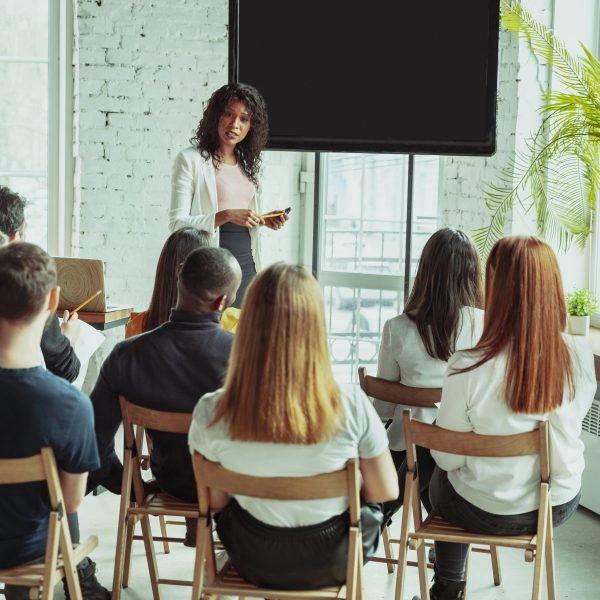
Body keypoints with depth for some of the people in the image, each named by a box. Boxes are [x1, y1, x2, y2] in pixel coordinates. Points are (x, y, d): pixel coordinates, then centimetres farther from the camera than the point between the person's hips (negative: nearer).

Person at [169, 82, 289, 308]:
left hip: (247, 265, 6)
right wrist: (226, 216, -22)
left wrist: (264, 220, 5)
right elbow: (177, 223, -12)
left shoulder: (247, 164, 14)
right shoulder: (190, 160, -5)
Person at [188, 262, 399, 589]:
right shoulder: (351, 406, -28)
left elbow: (215, 501, -9)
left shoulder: (211, 412, -25)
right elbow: (386, 491, -13)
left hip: (254, 561, 1)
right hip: (332, 563, -1)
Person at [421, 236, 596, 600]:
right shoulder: (582, 357, -16)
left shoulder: (469, 367, -27)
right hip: (560, 506, 4)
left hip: (485, 512, -3)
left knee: (440, 478, 32)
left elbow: (448, 458, -15)